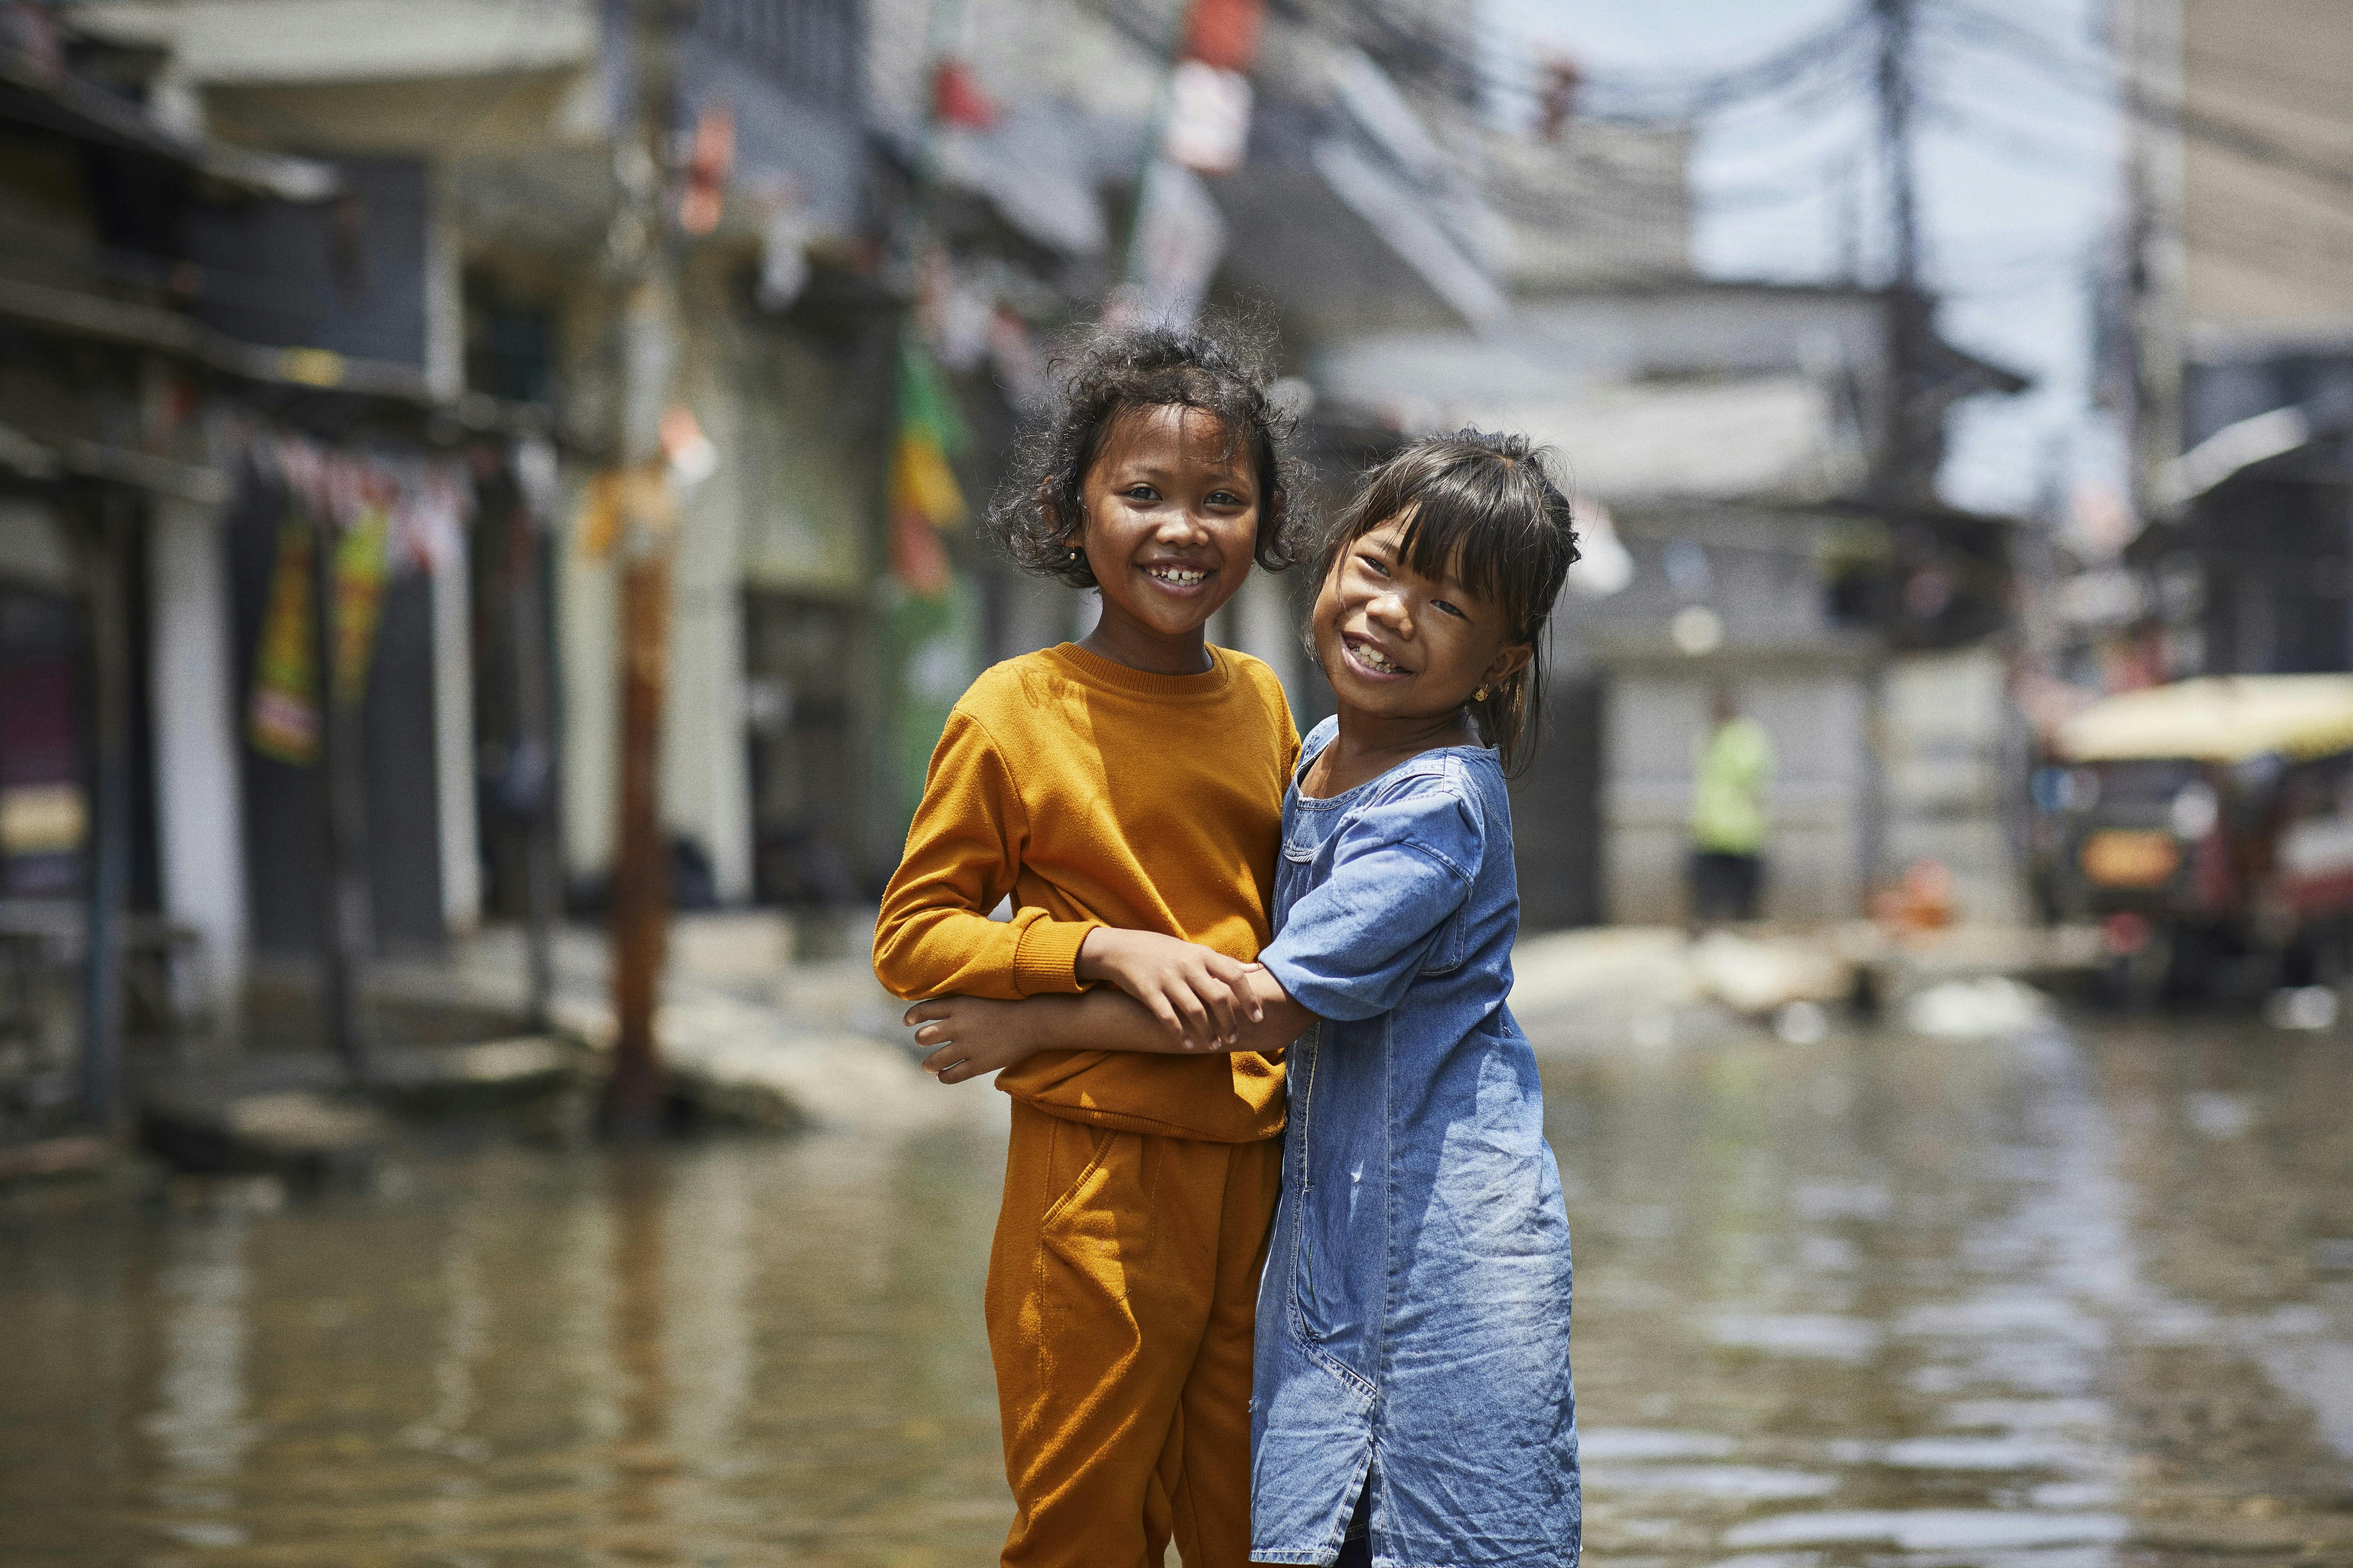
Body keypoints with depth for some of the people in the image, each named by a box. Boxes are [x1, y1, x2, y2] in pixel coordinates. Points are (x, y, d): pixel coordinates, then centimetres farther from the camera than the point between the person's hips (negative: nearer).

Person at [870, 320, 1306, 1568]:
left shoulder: (1260, 703, 9)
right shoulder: (1015, 713, -7)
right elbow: (908, 935, -7)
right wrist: (1104, 952, -17)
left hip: (1257, 1164, 5)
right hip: (1097, 1170, -5)